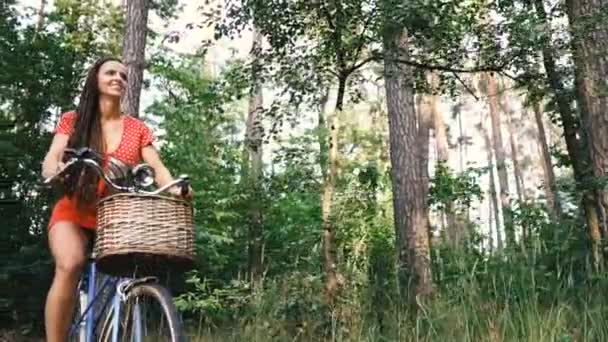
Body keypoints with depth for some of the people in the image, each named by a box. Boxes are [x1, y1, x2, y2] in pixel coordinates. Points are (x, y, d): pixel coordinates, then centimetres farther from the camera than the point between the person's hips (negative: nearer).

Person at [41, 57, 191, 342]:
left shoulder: (137, 129, 9)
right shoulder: (72, 121, 8)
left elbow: (157, 168, -2)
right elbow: (50, 162, -5)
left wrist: (175, 188, -25)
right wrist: (57, 169, -31)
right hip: (75, 212, -2)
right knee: (69, 266, -29)